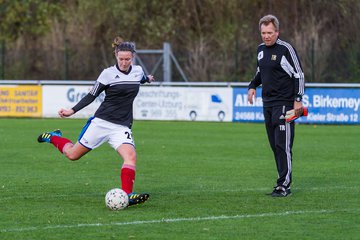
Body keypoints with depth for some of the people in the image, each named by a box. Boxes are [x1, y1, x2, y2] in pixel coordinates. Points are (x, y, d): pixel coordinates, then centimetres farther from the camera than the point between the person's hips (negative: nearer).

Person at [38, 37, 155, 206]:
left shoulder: (138, 71, 5)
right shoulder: (108, 73, -8)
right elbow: (91, 95, -4)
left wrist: (147, 79, 53)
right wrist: (72, 111, -12)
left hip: (122, 127, 3)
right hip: (101, 122, -3)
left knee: (130, 156, -24)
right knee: (72, 154, 8)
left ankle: (127, 196, -27)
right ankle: (54, 138, 38)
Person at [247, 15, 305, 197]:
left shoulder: (286, 49, -10)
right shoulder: (261, 49, 12)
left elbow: (299, 74, -9)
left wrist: (298, 100, -14)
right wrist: (253, 86, 11)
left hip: (284, 104, -8)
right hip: (267, 103, 8)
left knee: (283, 145, -11)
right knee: (275, 146, 8)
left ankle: (284, 186, -10)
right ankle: (283, 181, 13)